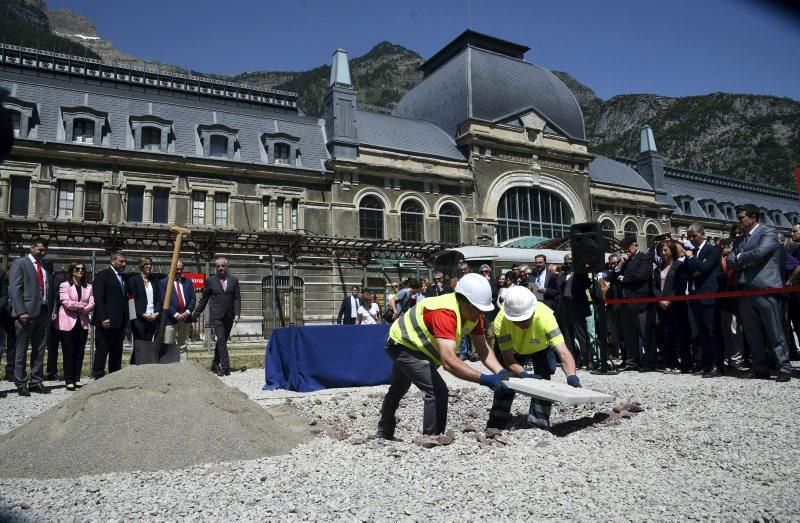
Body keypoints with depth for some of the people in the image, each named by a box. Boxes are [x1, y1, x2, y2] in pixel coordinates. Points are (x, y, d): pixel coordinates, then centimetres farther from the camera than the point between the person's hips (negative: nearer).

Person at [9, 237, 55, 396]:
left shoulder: (47, 266, 15)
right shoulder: (19, 263, -1)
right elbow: (15, 289, -8)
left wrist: (52, 310, 6)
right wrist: (21, 312, -16)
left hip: (44, 312, 5)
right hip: (27, 313, -5)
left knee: (40, 350, 9)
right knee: (21, 350, 4)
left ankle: (36, 382, 16)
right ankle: (21, 384, 11)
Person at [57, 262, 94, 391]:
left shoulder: (88, 287, 13)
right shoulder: (64, 285, 0)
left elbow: (92, 304, 4)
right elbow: (66, 302, -12)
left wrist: (82, 308, -12)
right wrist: (81, 305, -7)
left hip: (82, 323, 4)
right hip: (67, 323, -4)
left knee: (80, 352, 6)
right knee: (68, 353, -1)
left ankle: (77, 379, 13)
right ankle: (69, 381, 4)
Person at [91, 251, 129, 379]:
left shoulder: (124, 277, 17)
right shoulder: (102, 275, -4)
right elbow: (98, 299, -11)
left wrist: (126, 319, 10)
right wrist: (103, 318, -18)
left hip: (120, 322, 7)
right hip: (106, 322, -7)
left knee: (117, 352, 11)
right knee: (102, 351, -1)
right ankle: (98, 377, 4)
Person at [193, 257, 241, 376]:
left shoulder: (234, 280, 8)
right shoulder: (210, 280, 4)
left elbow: (237, 298, 5)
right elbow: (204, 299, 10)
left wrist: (237, 314, -5)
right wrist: (196, 314, 10)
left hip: (229, 317, 3)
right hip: (216, 316, -3)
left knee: (222, 341, 10)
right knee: (221, 340, -12)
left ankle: (215, 365, 24)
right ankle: (225, 367, -14)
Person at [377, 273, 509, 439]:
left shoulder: (473, 313, -14)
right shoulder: (444, 313, -41)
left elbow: (483, 349, -12)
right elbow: (448, 361, -50)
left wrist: (501, 373, -27)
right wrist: (484, 379, -51)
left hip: (409, 344, 10)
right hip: (402, 344, -10)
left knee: (398, 390, 28)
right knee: (437, 391, -22)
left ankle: (384, 433, 51)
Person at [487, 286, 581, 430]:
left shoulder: (545, 317, -44)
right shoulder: (501, 321, -40)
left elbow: (563, 352, -50)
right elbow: (508, 359, -33)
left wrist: (571, 376, -66)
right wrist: (524, 374, -51)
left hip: (541, 348, 0)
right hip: (512, 348, 1)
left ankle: (537, 426, 2)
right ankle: (495, 426, 16)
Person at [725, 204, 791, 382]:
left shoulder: (768, 233, 0)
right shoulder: (742, 239, 19)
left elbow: (759, 253, -17)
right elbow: (731, 262, 10)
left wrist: (739, 257, -1)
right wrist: (746, 261, -8)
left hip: (765, 289, -7)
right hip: (746, 292, 7)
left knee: (774, 333, -3)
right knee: (753, 334, 9)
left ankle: (784, 368, 6)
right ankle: (760, 369, 15)